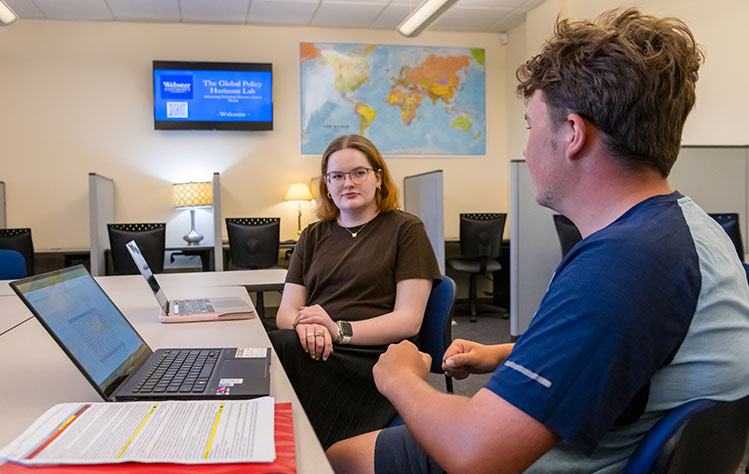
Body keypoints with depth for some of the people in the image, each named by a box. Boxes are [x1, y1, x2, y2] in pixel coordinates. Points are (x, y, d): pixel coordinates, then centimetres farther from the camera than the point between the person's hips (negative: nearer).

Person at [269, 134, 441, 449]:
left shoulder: (405, 229, 8)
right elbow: (286, 310, 14)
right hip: (314, 352, 4)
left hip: (371, 359, -4)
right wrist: (304, 325, -12)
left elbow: (409, 319, -2)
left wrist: (339, 329, -15)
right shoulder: (313, 237, 23)